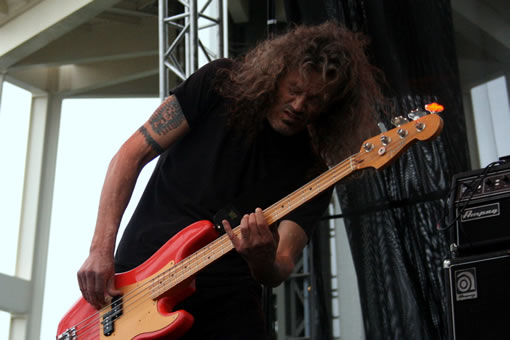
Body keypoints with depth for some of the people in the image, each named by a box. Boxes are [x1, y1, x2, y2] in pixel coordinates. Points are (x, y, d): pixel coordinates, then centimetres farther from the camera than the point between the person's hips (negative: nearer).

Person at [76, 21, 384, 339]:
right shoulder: (219, 84, -3)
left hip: (226, 305, 2)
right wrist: (101, 250, -12)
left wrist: (264, 262, -31)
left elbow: (281, 268, -6)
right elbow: (132, 154, -4)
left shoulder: (312, 171, -1)